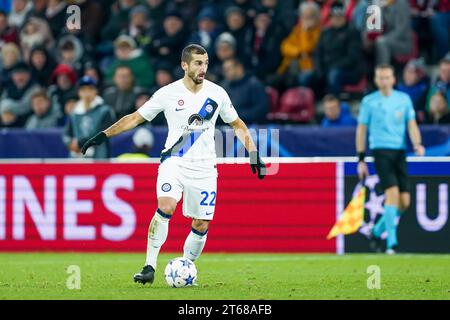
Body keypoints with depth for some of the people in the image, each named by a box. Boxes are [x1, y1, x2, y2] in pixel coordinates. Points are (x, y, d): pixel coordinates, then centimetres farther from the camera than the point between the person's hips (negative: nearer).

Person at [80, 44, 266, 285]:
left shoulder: (217, 93, 2)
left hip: (204, 167, 3)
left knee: (201, 226, 0)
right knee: (165, 207, -26)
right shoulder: (168, 93, -3)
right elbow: (135, 118, 4)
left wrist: (254, 154, 7)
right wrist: (104, 135, -4)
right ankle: (149, 267, -23)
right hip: (174, 162, -2)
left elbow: (237, 124, 16)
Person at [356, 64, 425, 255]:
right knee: (392, 192, -20)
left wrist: (417, 144, -11)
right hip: (381, 151, -4)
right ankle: (391, 242, -17)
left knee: (404, 202, -1)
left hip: (400, 151, 4)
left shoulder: (404, 99, 10)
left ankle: (377, 231, 23)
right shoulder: (369, 101, 4)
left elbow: (411, 124, 8)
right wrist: (361, 159, 3)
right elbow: (361, 130, 7)